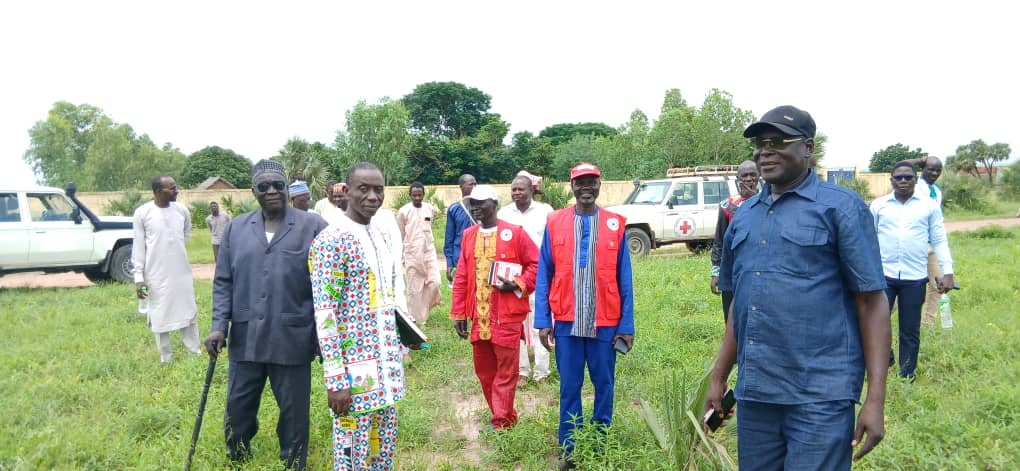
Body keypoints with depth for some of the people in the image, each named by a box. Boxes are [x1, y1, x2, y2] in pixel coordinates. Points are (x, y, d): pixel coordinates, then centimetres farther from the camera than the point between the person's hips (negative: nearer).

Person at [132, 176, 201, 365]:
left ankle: (194, 351, 21)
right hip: (157, 273, -3)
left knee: (188, 311, 10)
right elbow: (138, 246, -6)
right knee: (160, 315, 7)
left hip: (181, 271, 3)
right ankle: (165, 356, 18)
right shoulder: (142, 213, -9)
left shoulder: (182, 210, -1)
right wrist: (138, 276, -8)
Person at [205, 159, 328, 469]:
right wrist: (219, 325, -1)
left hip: (292, 339, -3)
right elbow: (223, 281, 10)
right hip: (245, 339, 3)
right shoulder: (236, 228, 8)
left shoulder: (312, 227, -3)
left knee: (294, 411, 9)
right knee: (238, 408, 15)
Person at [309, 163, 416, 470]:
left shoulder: (385, 237, 10)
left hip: (387, 361, 8)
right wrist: (335, 379, -21)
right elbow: (324, 314, -19)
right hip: (354, 367, -8)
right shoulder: (331, 240, -15)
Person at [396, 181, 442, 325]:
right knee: (414, 288, 2)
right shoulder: (404, 211, -8)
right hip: (412, 254, -3)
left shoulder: (430, 208, 3)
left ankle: (425, 307, 17)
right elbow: (399, 236, -1)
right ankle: (417, 317, 14)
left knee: (435, 282, -7)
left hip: (429, 251, 3)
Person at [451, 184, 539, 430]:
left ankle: (502, 422, 14)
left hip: (507, 317, -5)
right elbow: (461, 277, 9)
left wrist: (518, 283, -15)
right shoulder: (468, 235, 8)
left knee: (505, 372, 2)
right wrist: (458, 313, 7)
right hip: (479, 316, 5)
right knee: (484, 370, 13)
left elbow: (536, 263, -2)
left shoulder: (515, 232, -5)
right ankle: (504, 415, 30)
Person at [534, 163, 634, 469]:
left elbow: (624, 279, 2)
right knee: (569, 388, 9)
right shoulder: (554, 223, 2)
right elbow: (544, 276, 3)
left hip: (605, 322, 0)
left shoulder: (615, 224, 1)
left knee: (604, 385, 11)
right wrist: (543, 321, -3)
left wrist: (627, 324, -2)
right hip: (566, 321, 0)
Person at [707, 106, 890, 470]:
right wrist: (719, 376, 15)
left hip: (819, 396, -5)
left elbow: (872, 303, -7)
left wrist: (875, 398, -12)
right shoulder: (743, 216, 12)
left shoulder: (841, 207, -3)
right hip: (753, 392, 5)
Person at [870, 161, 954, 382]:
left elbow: (940, 241, 5)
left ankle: (907, 374, 23)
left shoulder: (929, 206, 4)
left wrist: (948, 272, -2)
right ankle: (884, 357, 27)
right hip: (883, 275, 0)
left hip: (915, 278, 0)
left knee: (910, 330, 9)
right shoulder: (878, 205, 4)